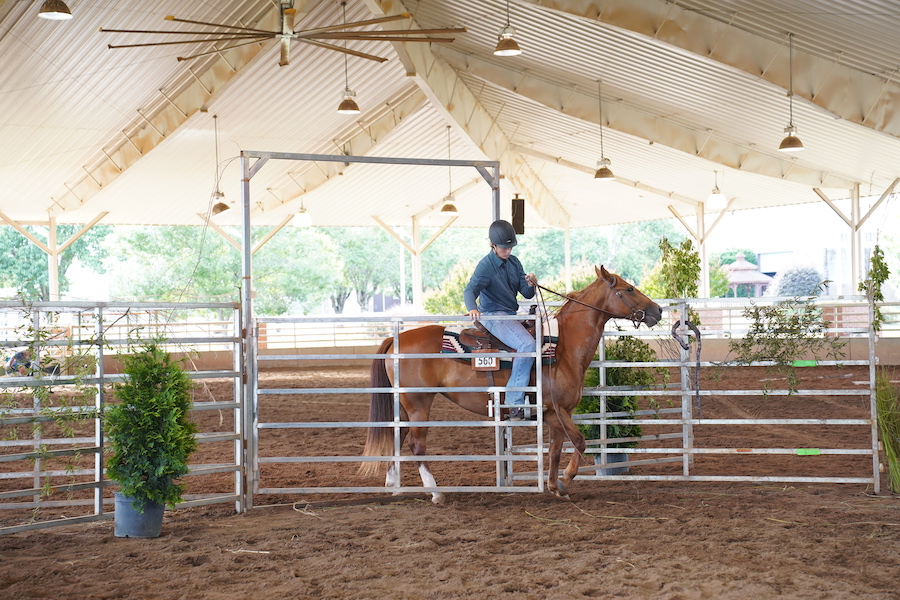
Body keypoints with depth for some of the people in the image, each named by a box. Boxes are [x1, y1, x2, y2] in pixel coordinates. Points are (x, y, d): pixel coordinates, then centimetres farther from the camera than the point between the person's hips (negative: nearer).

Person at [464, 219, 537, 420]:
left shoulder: (514, 262, 10)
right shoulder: (486, 265, -10)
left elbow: (527, 294, 9)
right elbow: (471, 289, -23)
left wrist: (531, 285, -15)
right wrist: (472, 308, -45)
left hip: (511, 316, 9)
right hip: (493, 317, -9)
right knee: (527, 344, -31)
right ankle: (515, 403, -30)